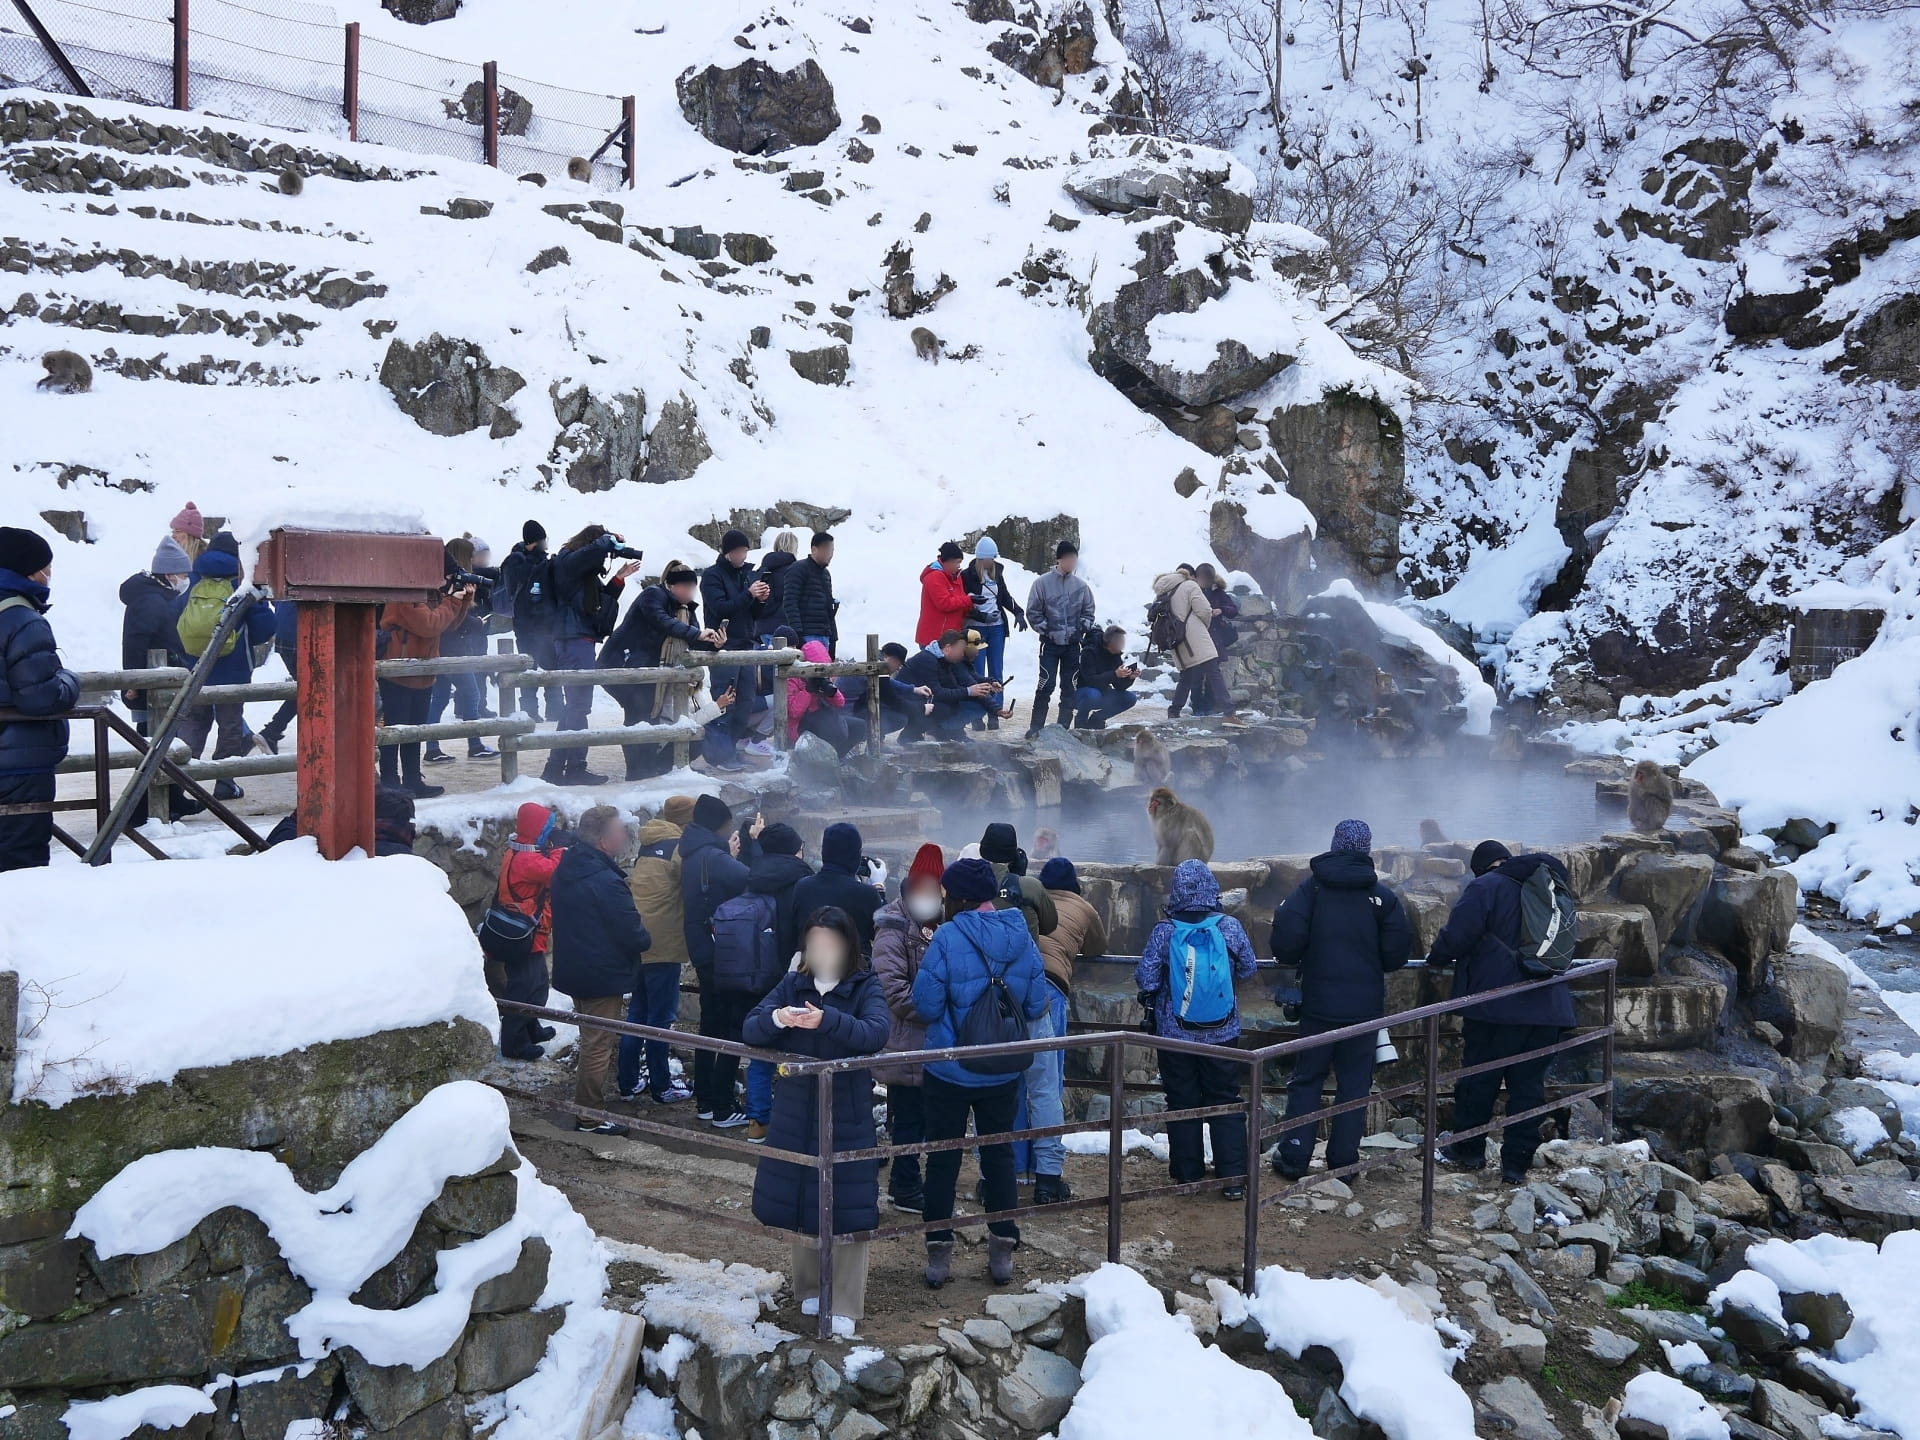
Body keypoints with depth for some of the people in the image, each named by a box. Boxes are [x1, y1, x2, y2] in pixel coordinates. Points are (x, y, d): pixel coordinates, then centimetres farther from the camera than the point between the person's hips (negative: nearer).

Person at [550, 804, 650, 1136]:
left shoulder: (565, 870, 3)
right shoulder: (606, 881, -26)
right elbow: (633, 933, -23)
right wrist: (646, 940, 1)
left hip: (573, 969, 9)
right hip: (604, 975, -9)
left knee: (593, 1039, 23)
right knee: (599, 1045, 2)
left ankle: (588, 1105, 35)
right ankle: (590, 1116, 10)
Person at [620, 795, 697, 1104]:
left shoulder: (647, 847, 12)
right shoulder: (680, 848, -11)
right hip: (664, 945, -7)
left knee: (636, 1013, 15)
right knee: (661, 1018, 1)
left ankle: (627, 1083, 20)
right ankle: (661, 1087, 9)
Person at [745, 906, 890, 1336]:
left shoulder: (865, 987, -6)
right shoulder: (792, 984, 3)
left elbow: (876, 1032, -24)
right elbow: (750, 1029, -7)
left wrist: (827, 1020, -40)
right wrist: (775, 1018, -30)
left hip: (847, 1117, -3)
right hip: (796, 1112, 3)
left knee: (847, 1205, -2)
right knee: (799, 1201, 11)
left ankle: (845, 1304, 9)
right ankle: (811, 1287, 30)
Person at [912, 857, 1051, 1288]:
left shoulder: (947, 938, -18)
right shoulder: (1022, 939, -4)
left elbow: (926, 1005, -17)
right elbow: (1035, 1007, 0)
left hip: (949, 1071, -3)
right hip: (1003, 1072, 4)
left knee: (943, 1159, 9)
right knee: (999, 1155, 15)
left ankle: (939, 1253, 13)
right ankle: (1003, 1251, 19)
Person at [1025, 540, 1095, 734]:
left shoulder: (1081, 585, 3)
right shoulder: (1043, 583, -6)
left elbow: (1088, 611, 12)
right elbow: (1033, 611, -2)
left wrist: (1082, 628, -1)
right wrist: (1045, 629, -7)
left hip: (1073, 644, 4)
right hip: (1050, 643, -3)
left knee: (1070, 686, 5)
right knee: (1046, 684, -8)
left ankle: (1064, 726, 13)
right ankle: (1035, 726, -1)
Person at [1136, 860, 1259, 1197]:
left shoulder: (1164, 931, -11)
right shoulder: (1229, 926, -9)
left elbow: (1145, 978, -8)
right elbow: (1247, 968, 3)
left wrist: (1151, 1003, 13)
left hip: (1175, 1034, 0)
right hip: (1222, 1032, 0)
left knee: (1182, 1103, 11)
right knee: (1226, 1103, 8)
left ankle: (1187, 1176, 17)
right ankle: (1234, 1179, 6)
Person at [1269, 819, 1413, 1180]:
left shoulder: (1312, 887, -5)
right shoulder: (1381, 894, -3)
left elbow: (1286, 936, -15)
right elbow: (1398, 949, -3)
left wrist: (1292, 959, 7)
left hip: (1318, 1002, 0)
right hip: (1365, 1006, 0)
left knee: (1306, 1080, 10)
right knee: (1354, 1083, 9)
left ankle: (1294, 1157, 9)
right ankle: (1343, 1160, 10)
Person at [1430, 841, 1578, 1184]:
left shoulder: (1484, 887, -6)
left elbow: (1456, 936, -13)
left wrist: (1436, 957, 7)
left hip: (1496, 1004, -6)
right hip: (1546, 1006, 6)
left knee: (1478, 1078, 8)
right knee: (1529, 1084, 7)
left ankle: (1469, 1149, 19)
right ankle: (1517, 1164, 9)